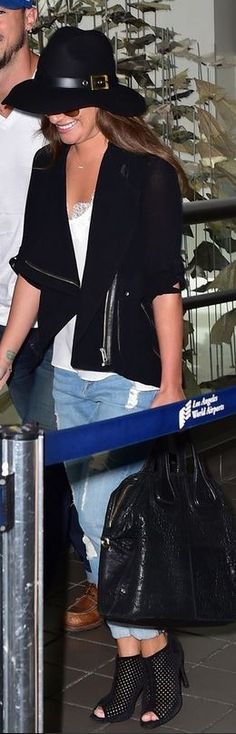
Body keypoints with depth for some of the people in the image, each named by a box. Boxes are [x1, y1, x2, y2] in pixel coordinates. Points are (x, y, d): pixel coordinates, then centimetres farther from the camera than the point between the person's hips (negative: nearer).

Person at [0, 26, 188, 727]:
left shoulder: (147, 171, -9)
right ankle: (133, 657, 22)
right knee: (93, 521, 9)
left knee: (104, 515, -7)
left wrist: (171, 382, -12)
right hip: (67, 373, 6)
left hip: (129, 375, -6)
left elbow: (164, 281, -11)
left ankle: (153, 648, 13)